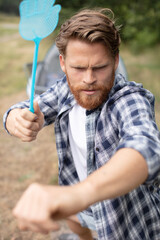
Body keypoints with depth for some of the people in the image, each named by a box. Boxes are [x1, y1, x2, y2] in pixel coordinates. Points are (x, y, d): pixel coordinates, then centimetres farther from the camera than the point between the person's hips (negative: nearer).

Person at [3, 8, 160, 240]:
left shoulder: (129, 100, -36)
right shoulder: (69, 88, -14)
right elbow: (17, 112, -12)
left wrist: (80, 193, -78)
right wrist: (20, 119, -40)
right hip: (87, 199, 7)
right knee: (75, 219, 32)